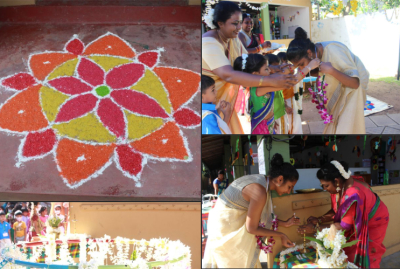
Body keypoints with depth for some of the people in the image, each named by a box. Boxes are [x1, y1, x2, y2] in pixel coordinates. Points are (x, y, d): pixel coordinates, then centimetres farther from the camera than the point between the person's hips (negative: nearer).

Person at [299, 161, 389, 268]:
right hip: (358, 222, 7)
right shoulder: (338, 187, -13)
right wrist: (319, 220, -17)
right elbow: (335, 211, 1)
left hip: (373, 222, -7)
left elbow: (344, 226, -31)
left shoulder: (353, 195, -38)